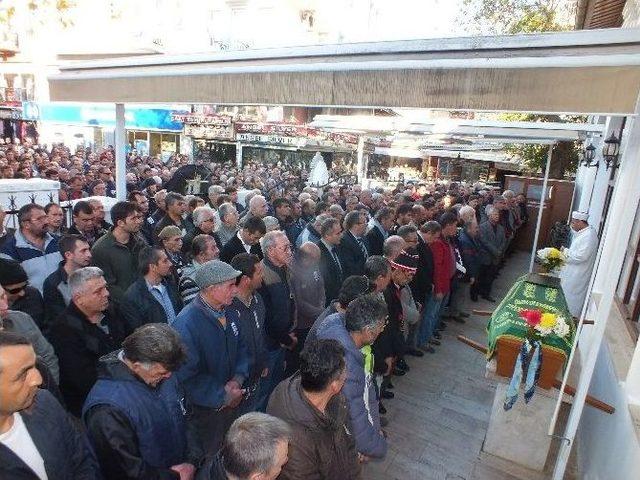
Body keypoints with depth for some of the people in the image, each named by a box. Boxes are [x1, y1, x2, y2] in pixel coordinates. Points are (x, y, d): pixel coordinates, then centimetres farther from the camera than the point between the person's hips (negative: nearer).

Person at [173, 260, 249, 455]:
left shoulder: (226, 312, -4)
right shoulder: (187, 324, -27)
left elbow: (241, 348, 6)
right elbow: (188, 376, -27)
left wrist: (238, 379, -9)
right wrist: (223, 395, -19)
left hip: (232, 401, 7)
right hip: (206, 410, -7)